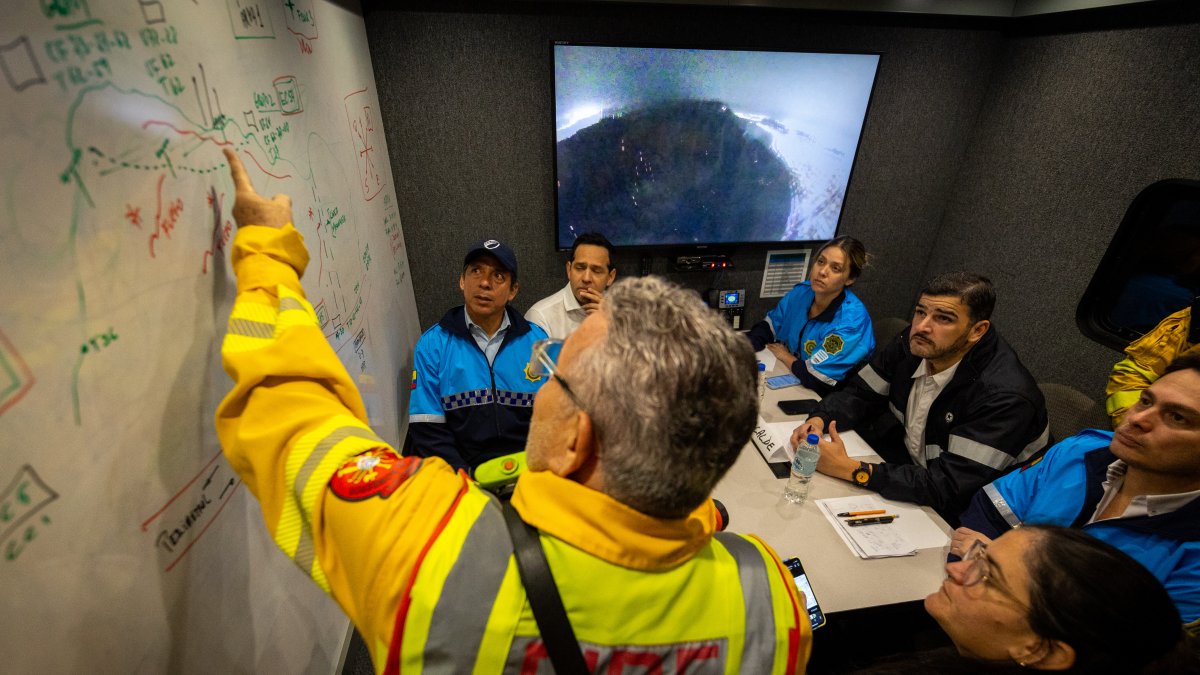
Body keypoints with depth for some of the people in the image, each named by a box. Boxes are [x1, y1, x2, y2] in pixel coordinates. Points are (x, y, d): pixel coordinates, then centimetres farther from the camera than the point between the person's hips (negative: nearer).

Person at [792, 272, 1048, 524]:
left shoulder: (1003, 396, -30)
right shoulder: (915, 343, -11)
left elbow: (945, 488, -32)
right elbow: (859, 394, -2)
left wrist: (851, 469, -38)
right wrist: (819, 420, -23)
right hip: (907, 456, 6)